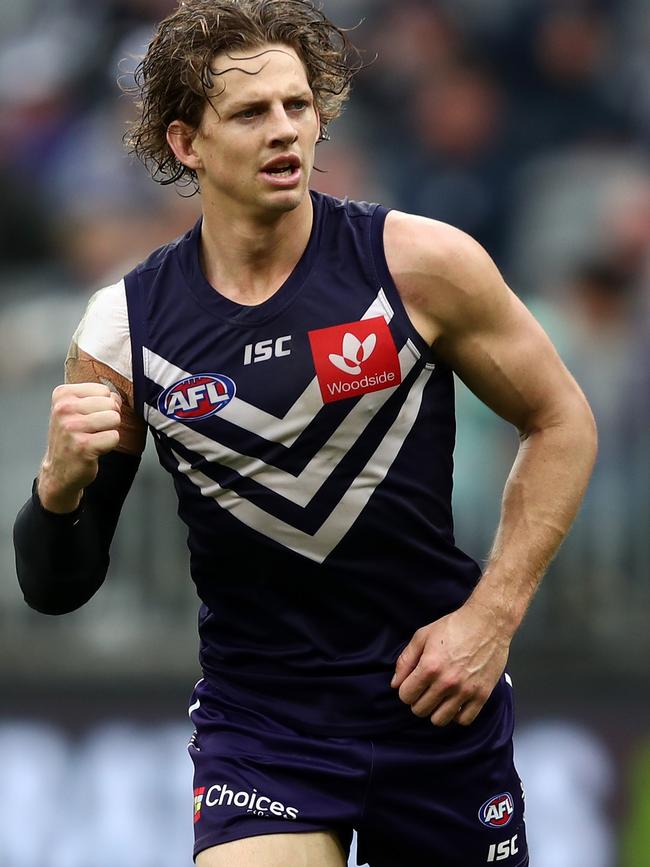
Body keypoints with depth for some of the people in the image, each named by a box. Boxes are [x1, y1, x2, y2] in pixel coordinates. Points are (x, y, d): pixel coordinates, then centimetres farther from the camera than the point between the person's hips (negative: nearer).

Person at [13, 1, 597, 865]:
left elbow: (560, 422, 4)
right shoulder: (123, 329, -5)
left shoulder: (418, 263, -9)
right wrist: (61, 485, -21)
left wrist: (492, 616, -5)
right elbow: (56, 589, 1)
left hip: (435, 699, 1)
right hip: (260, 719, 0)